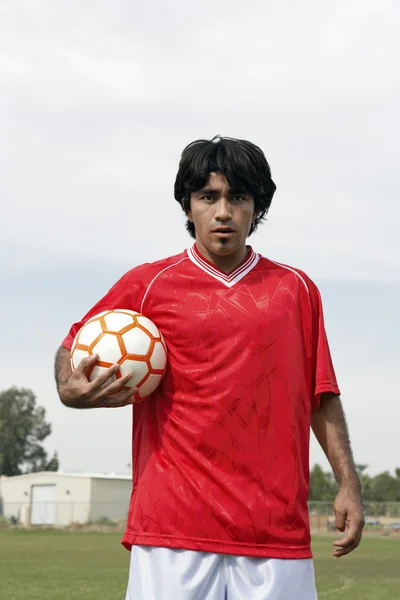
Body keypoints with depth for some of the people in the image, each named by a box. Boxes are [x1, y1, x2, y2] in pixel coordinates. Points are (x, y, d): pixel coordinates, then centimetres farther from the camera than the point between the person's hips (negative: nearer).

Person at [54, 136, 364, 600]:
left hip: (277, 525, 2)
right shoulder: (147, 285, 6)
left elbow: (321, 398, 14)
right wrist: (71, 391, -6)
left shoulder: (296, 290, 12)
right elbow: (72, 348, 15)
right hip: (172, 525, -1)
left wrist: (348, 484, 8)